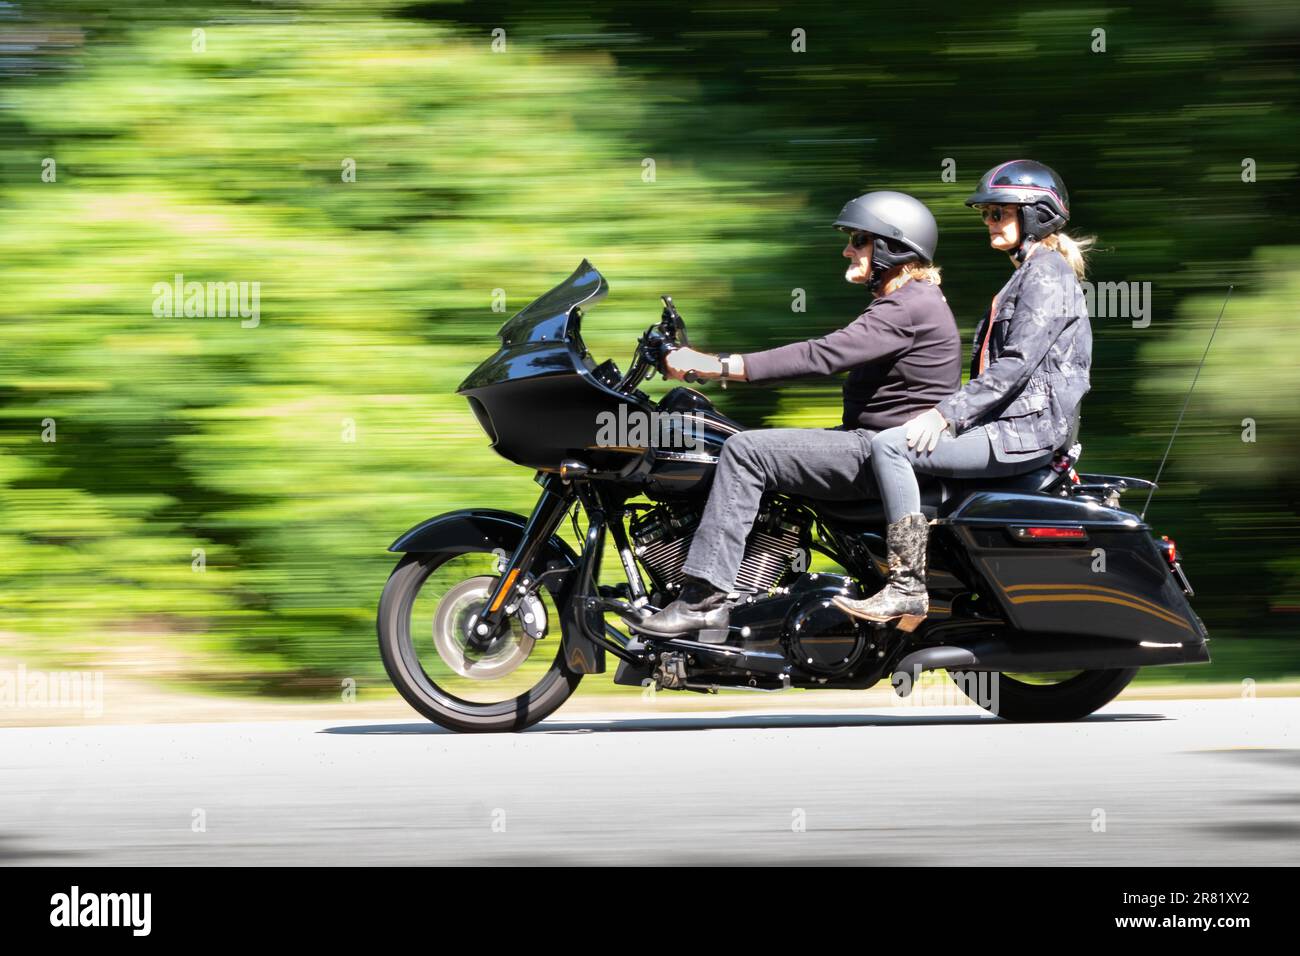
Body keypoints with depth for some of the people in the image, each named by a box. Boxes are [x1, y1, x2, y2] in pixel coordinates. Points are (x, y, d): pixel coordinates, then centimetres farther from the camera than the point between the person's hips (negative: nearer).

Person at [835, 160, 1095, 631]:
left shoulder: (1046, 272, -10)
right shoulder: (1029, 271, 23)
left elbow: (1018, 362, -20)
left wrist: (947, 414, -21)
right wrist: (946, 411, 17)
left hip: (1024, 430, -11)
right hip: (1010, 421, 11)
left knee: (891, 446, -21)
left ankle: (908, 589, -25)